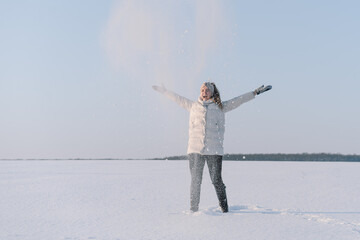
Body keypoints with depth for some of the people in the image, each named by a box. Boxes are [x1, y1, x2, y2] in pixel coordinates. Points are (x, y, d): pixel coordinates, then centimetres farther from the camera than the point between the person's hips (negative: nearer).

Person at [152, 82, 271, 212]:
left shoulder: (220, 107, 11)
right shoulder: (193, 106, 16)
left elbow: (238, 100, 14)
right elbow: (178, 98, 27)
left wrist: (255, 92, 14)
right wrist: (163, 90, 34)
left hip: (214, 149, -1)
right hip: (195, 149, 1)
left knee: (217, 181, -1)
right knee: (195, 181, 1)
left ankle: (224, 209, 11)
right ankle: (193, 209, 10)